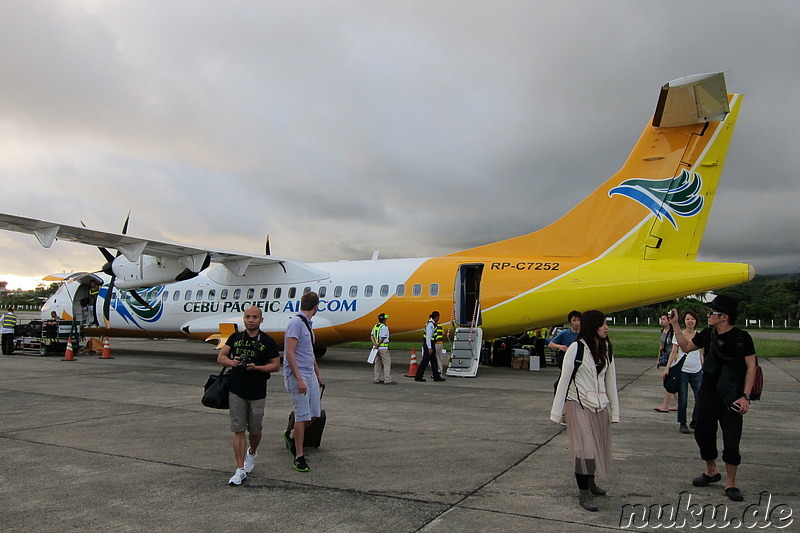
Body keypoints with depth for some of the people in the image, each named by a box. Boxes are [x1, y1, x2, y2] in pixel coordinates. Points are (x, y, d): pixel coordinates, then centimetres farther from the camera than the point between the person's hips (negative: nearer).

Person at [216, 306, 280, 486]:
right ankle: (240, 470, 4)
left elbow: (276, 365, -2)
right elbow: (220, 357, 7)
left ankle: (252, 453, 42)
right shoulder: (235, 337, 6)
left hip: (257, 393, -1)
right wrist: (231, 362, -15)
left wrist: (256, 367, -18)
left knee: (255, 429, 10)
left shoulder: (267, 341, -3)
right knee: (238, 430, 0)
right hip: (236, 391, 2)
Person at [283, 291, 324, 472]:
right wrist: (299, 379, -24)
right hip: (297, 376, -9)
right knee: (303, 416, -7)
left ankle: (291, 435, 31)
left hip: (310, 374, 9)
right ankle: (299, 456, 3)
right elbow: (290, 353, -21)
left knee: (314, 414, 8)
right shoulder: (296, 323, -14)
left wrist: (318, 373, 29)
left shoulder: (308, 323, 16)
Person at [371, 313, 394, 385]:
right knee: (387, 363, -4)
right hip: (383, 348, -8)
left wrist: (375, 344, -6)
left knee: (377, 364, 14)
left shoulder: (375, 326, 12)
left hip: (376, 347, 8)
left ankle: (377, 379, 17)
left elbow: (372, 336, 6)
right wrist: (378, 345, -10)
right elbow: (382, 339, -18)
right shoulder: (384, 327, -14)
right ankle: (388, 380, -8)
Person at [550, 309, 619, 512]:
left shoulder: (606, 349, 8)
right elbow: (564, 380, -8)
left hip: (600, 406, 6)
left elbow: (610, 381, 12)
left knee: (598, 447, 12)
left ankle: (590, 482, 33)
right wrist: (557, 412, -7)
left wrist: (614, 411, 10)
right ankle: (584, 493, 4)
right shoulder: (576, 348, -10)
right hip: (579, 405, -6)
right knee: (584, 448, -8)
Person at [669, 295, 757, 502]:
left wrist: (745, 396, -16)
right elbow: (685, 346, 16)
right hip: (708, 394, 5)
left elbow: (751, 367, -9)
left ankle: (730, 483, 15)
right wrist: (675, 325, 8)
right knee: (703, 434, 13)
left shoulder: (741, 337, -10)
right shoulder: (708, 334, 3)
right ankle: (711, 471, 36)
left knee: (731, 441, -2)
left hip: (731, 398, -5)